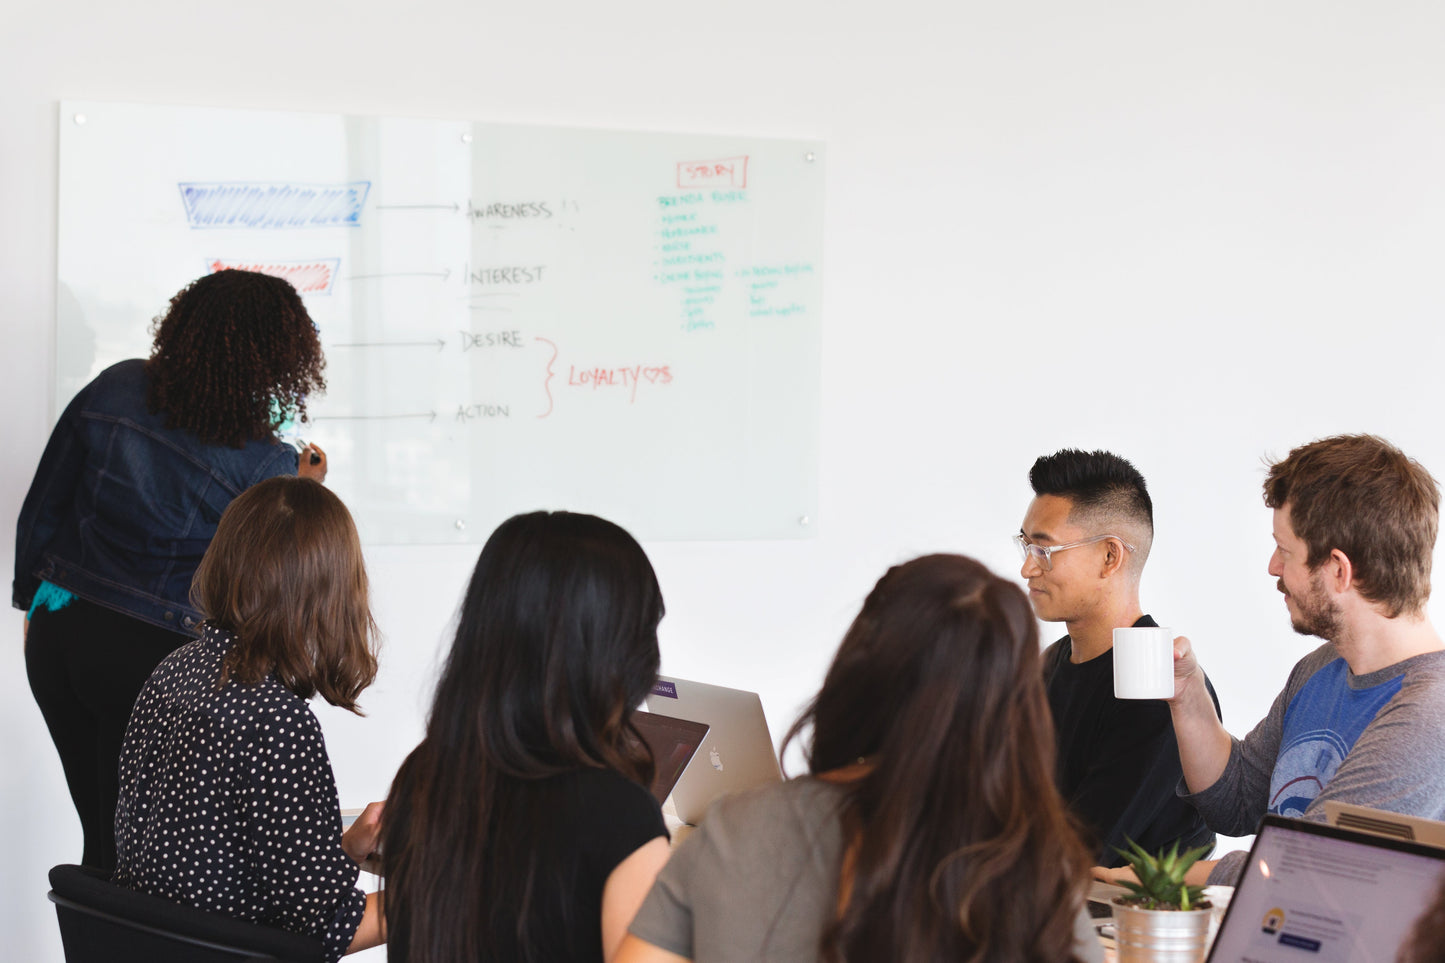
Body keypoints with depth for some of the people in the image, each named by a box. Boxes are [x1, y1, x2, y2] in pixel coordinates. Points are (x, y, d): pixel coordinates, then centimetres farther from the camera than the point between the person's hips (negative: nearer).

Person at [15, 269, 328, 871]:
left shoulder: (115, 388, -3)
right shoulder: (266, 466, -15)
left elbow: (41, 509, 6)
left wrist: (32, 599, 21)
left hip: (58, 635, 5)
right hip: (152, 656, -4)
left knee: (100, 834, 16)